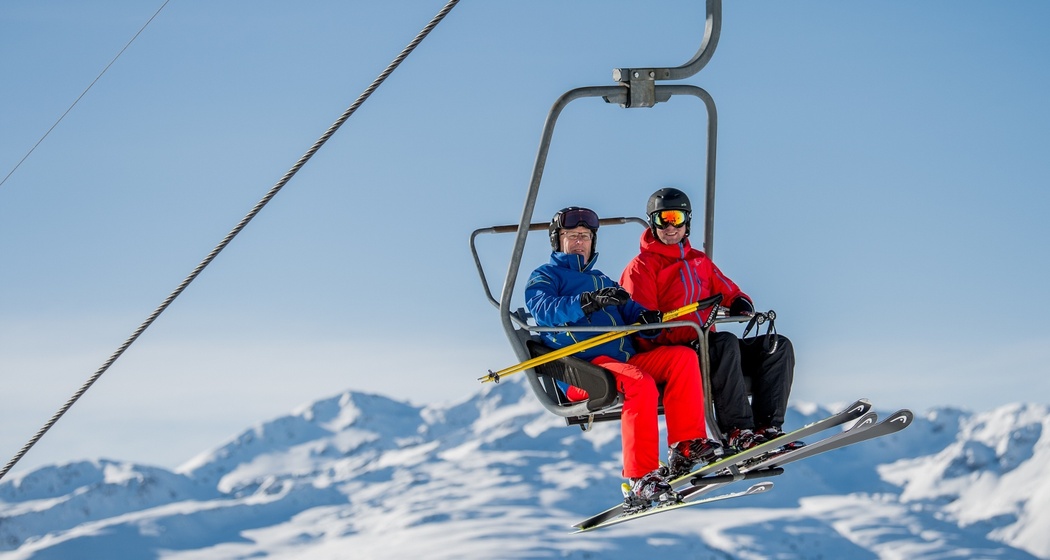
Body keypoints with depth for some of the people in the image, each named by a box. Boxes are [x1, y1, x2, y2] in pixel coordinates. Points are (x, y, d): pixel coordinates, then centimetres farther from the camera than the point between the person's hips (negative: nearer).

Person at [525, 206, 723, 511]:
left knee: (683, 357, -14)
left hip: (625, 360, 7)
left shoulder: (602, 280, 31)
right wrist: (586, 302, -27)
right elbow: (543, 311, -11)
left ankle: (687, 445, -19)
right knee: (640, 383, -34)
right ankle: (639, 481, -38)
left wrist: (646, 319, -6)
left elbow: (629, 312, 19)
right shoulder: (544, 277, 12)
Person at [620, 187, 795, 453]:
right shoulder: (642, 267, 2)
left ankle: (766, 427, -25)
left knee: (778, 346, -11)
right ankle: (736, 431, -37)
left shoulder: (699, 261, 24)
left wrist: (741, 305, -3)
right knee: (727, 343, -36)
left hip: (706, 346, 7)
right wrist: (687, 338, -23)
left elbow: (729, 291, 24)